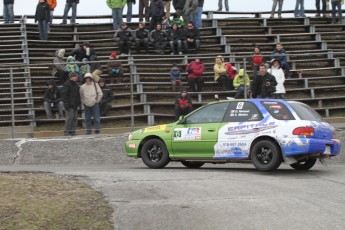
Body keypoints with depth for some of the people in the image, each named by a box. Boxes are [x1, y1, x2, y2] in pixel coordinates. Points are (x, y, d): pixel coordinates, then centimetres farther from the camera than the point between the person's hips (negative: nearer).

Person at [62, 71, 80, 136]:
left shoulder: (76, 85, 18)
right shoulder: (66, 84, -9)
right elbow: (64, 95, -14)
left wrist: (79, 103, 18)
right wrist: (66, 104, -20)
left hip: (75, 105, 9)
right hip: (69, 105, -9)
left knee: (75, 118, 6)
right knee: (69, 118, -12)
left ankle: (72, 131, 10)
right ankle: (66, 132, -7)